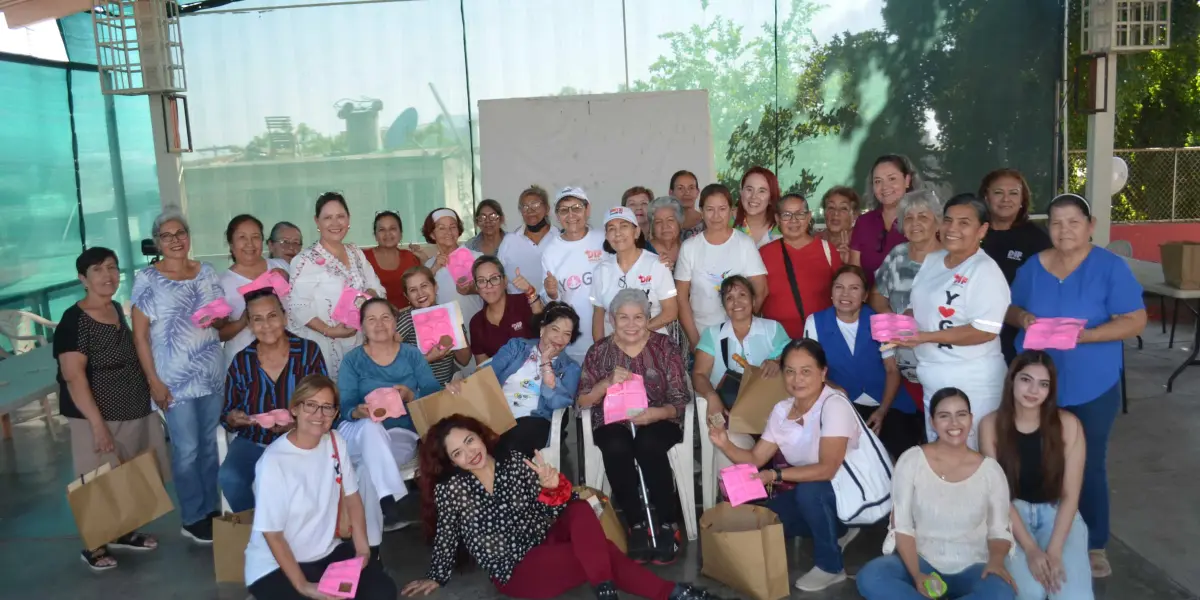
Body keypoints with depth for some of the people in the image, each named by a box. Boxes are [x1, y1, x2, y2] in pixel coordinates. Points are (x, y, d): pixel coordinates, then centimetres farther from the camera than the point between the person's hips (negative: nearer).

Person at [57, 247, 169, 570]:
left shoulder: (117, 310, 7)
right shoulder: (74, 320, -16)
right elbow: (73, 376, -21)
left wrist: (150, 390, 15)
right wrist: (97, 423, -24)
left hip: (134, 413, 7)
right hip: (99, 418, -7)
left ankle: (121, 532, 33)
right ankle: (94, 546, 19)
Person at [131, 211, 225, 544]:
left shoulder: (206, 272, 6)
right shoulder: (147, 279, -7)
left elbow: (223, 320, 15)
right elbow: (140, 334, -7)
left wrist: (218, 320, -10)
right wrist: (154, 381, -11)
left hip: (212, 374, 4)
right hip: (175, 378, -4)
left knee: (209, 444, 13)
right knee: (186, 449, 2)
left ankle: (212, 509, 27)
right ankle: (194, 519, 16)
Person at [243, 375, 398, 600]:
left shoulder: (336, 442, -4)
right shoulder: (274, 461, -23)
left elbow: (352, 497, 6)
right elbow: (272, 534, -19)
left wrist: (362, 550, -4)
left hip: (327, 552, 6)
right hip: (275, 566, -6)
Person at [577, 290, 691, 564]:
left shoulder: (665, 347, 1)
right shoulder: (599, 351, 5)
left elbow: (680, 400, -4)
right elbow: (582, 401, -1)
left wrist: (655, 414, -25)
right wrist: (608, 382, -19)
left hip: (658, 420, -1)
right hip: (613, 422, 1)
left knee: (648, 445, -35)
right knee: (616, 448, -34)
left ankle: (668, 524, -19)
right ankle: (637, 524, -19)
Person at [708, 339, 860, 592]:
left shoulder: (834, 405, -24)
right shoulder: (781, 410, -1)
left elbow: (827, 469, -31)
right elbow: (755, 458, 0)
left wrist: (776, 475, -35)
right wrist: (725, 445, -18)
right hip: (813, 494, 8)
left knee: (809, 490, -34)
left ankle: (830, 566, -11)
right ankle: (837, 532, 17)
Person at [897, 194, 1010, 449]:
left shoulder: (985, 270, -15)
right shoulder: (931, 261, 9)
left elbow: (985, 331, -23)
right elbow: (919, 307, 19)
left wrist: (926, 337, -25)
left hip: (972, 384, -8)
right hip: (933, 380, 8)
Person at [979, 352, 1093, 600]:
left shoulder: (1068, 424, -10)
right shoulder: (991, 425, -10)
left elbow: (1070, 495, -8)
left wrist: (1054, 551, -18)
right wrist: (1031, 549, -18)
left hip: (1057, 512, 1)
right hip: (1011, 514, -1)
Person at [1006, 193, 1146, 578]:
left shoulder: (1111, 267, -9)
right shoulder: (1033, 266, 3)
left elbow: (1135, 321, -12)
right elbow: (1010, 309, 12)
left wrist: (1085, 335, -25)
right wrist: (1022, 317, -12)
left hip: (1091, 388, -3)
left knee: (1088, 466, 6)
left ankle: (1094, 544, 22)